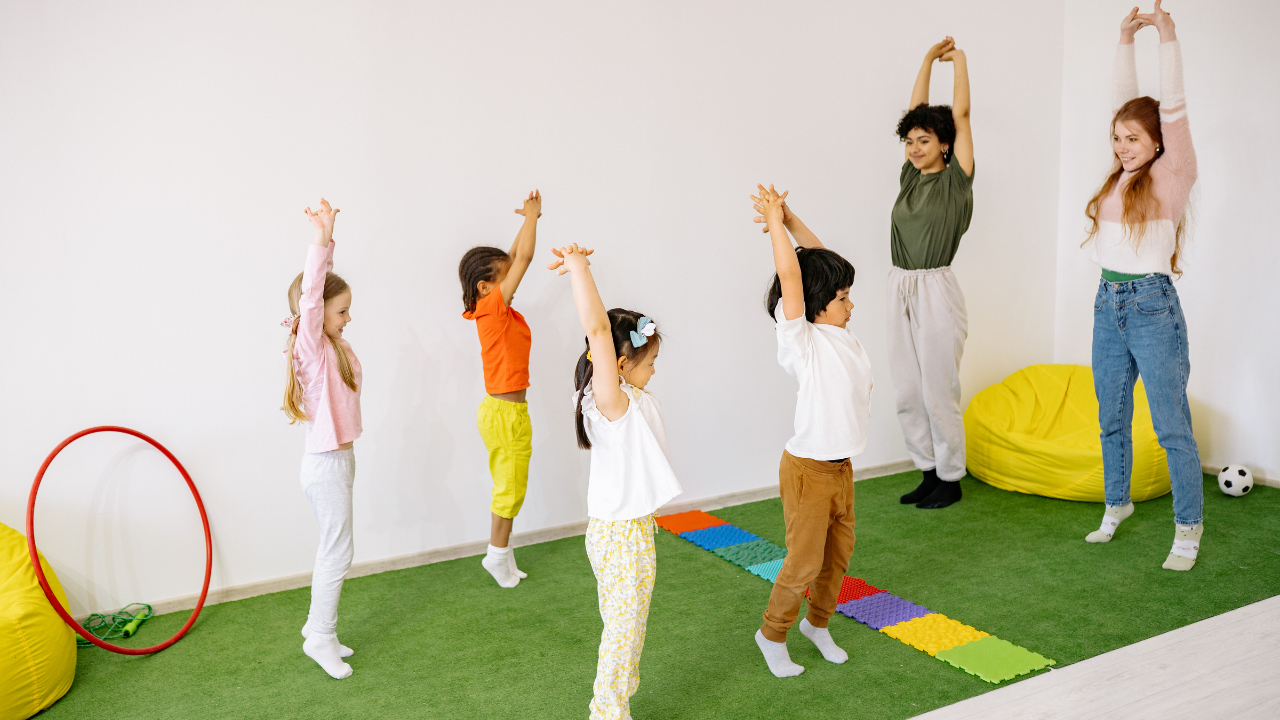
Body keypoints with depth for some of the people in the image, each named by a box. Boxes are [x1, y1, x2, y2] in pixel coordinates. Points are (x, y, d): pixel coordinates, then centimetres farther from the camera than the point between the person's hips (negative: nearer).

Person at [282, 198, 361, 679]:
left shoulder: (335, 346, 7)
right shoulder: (312, 347, -16)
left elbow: (323, 289, 10)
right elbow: (310, 294, -30)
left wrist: (326, 244, -1)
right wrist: (322, 240, -38)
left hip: (339, 460, 9)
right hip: (326, 464, -9)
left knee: (332, 549, 16)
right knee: (338, 551, -2)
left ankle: (319, 624, 28)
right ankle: (321, 635, 10)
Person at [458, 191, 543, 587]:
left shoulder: (496, 311, 6)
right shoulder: (493, 308, -18)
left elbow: (513, 259, 13)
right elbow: (524, 258, -19)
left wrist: (530, 220, 9)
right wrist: (532, 215, -9)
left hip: (506, 409, 9)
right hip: (505, 413, -9)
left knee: (509, 487, 16)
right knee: (511, 487, 3)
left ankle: (502, 553, 26)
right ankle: (498, 554, 16)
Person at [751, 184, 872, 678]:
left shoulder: (839, 333, 3)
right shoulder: (802, 342, -17)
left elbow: (822, 260, 5)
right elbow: (790, 276, -26)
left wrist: (791, 219, -1)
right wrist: (776, 222, -18)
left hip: (842, 468, 8)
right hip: (809, 470, -8)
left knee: (839, 554, 19)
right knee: (805, 562, 3)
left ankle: (817, 623, 39)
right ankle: (772, 633, 23)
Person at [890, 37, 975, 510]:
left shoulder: (955, 179, -3)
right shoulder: (910, 177, 11)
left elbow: (960, 114, -4)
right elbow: (916, 112, 17)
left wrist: (959, 59, 8)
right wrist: (928, 59, 21)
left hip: (935, 291, -6)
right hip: (900, 290, 6)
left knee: (939, 392, 0)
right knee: (907, 393, 10)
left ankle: (950, 479, 15)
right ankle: (929, 471, 23)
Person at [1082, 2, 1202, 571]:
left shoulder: (1172, 176, -6)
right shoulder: (1122, 174, 9)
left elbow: (1172, 108, -14)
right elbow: (1126, 102, 13)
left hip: (1152, 305, -6)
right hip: (1108, 302, 6)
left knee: (1172, 425, -1)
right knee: (1112, 419, 16)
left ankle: (1189, 528, 9)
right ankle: (1116, 504, 32)